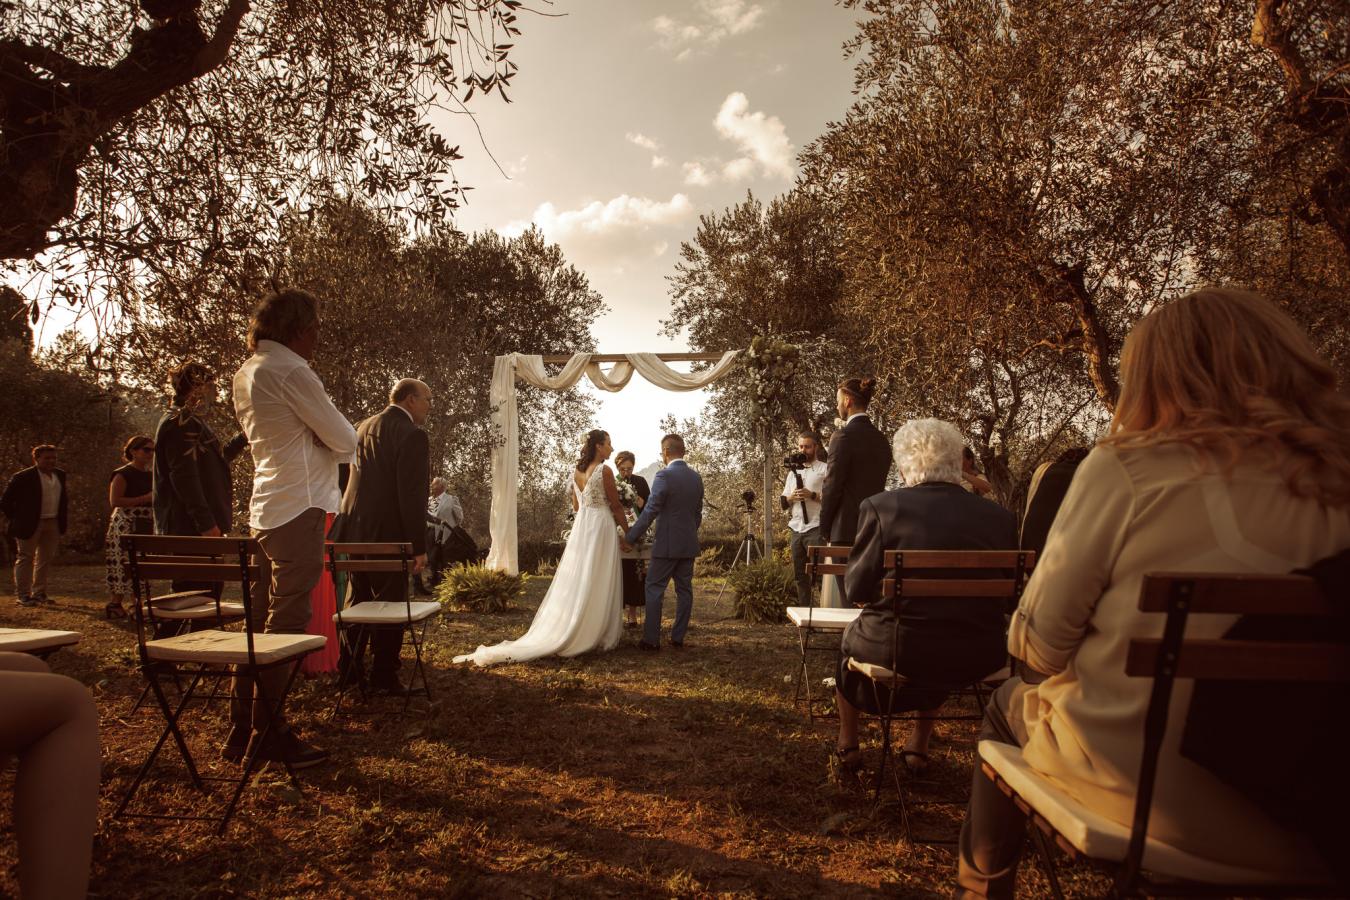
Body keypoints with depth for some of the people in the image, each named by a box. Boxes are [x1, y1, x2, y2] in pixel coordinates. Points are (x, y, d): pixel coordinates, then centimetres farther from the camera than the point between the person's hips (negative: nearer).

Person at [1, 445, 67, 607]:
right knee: (25, 559, 3)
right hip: (30, 524, -6)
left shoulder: (60, 475, 8)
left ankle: (39, 594, 22)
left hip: (53, 524, 6)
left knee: (46, 559, 12)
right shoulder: (23, 477, -11)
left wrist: (62, 523, 11)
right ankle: (23, 595, 9)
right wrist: (16, 519, -6)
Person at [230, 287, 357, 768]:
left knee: (261, 619, 14)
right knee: (287, 623, -4)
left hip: (265, 509, 10)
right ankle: (269, 734, 4)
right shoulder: (290, 370, -13)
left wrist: (316, 443, 9)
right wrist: (334, 443, 9)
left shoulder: (246, 373, 17)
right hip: (299, 507, -10)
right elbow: (344, 440, -9)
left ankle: (243, 729, 23)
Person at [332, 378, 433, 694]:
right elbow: (412, 496, -19)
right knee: (390, 605, 3)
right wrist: (419, 547, -16)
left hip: (354, 529, 8)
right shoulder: (412, 434, -15)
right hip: (387, 534, -8)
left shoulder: (364, 427, 12)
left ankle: (349, 669, 30)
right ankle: (384, 677, 10)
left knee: (359, 600, 19)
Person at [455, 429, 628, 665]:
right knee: (598, 584, 0)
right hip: (601, 528, -7)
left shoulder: (577, 472, 9)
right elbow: (616, 505, -7)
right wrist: (626, 529, 6)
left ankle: (561, 634, 14)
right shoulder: (605, 471, -13)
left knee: (576, 583, 11)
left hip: (580, 526, 7)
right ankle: (596, 635, 7)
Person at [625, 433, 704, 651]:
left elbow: (650, 512, -16)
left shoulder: (664, 476, -14)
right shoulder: (696, 477, 8)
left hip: (667, 545, -7)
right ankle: (678, 637, 15)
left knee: (654, 590, 1)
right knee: (684, 590, 10)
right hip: (689, 544, 7)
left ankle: (651, 639, 1)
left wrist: (629, 537, -9)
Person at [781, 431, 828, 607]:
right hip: (796, 529, 6)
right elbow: (784, 501, 16)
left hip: (816, 528, -6)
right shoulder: (793, 471, 19)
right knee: (799, 573, 10)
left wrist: (812, 495, -18)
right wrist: (792, 497, -5)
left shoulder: (825, 469, -1)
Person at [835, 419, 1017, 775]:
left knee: (850, 635, 31)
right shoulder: (1000, 517, -3)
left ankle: (847, 744, 43)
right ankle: (919, 745, 44)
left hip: (894, 654, -3)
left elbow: (857, 590, -8)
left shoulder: (881, 507, -12)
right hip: (977, 660, 3)